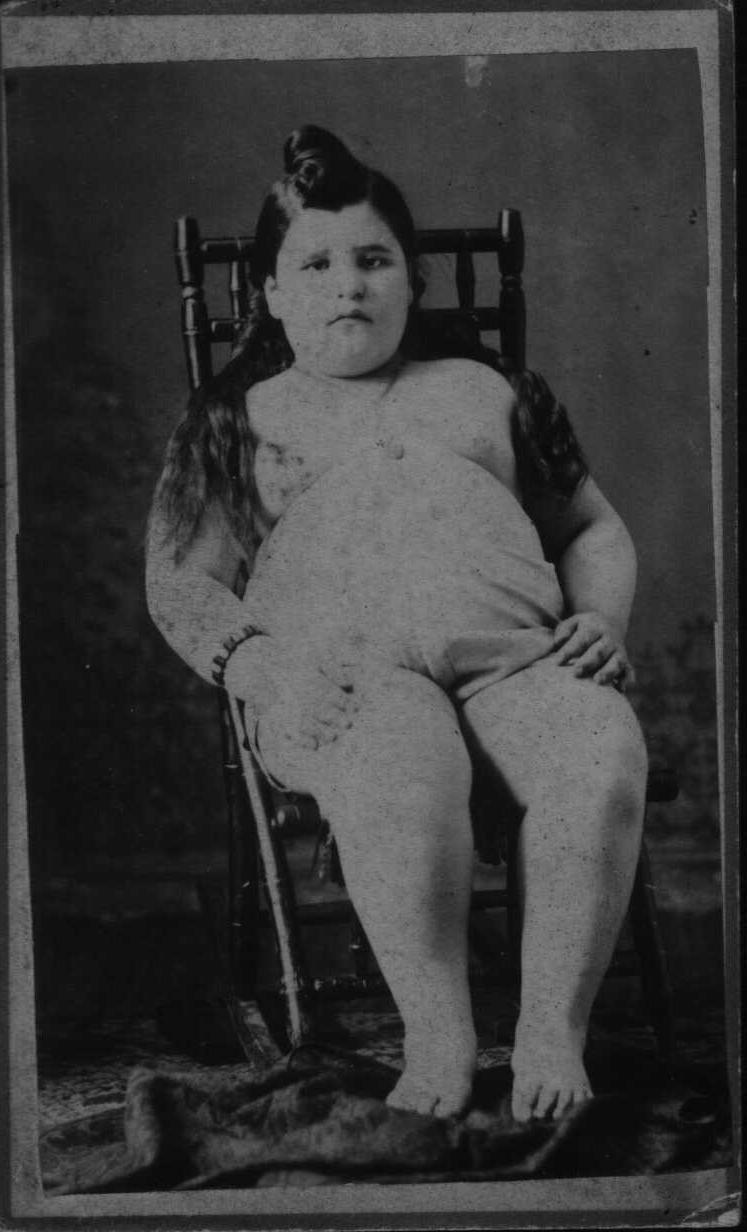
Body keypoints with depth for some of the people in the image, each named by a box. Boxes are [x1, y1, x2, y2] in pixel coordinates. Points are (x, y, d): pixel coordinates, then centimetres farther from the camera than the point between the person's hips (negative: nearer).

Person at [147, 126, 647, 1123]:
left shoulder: (483, 390, 30)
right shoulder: (238, 419, 23)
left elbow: (595, 528, 29)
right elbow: (181, 580, 12)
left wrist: (602, 618, 6)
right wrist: (261, 669, -8)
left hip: (515, 648, 3)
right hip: (344, 672, -2)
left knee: (606, 759, -33)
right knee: (403, 782, -39)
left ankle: (554, 1030, -21)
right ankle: (439, 1039, -24)